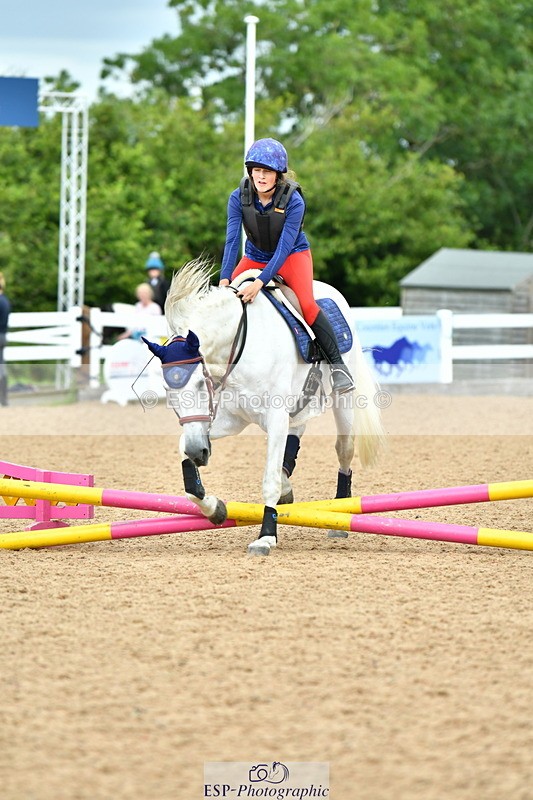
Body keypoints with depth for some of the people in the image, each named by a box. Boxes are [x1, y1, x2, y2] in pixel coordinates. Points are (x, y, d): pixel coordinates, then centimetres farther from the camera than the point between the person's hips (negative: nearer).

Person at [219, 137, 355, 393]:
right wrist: (225, 279, -35)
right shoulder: (239, 198, -17)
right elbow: (232, 240, -22)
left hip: (293, 257, -4)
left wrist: (260, 282, -40)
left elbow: (285, 247, -30)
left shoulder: (294, 201, -26)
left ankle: (337, 365, -16)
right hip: (255, 257, 4)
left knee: (307, 304, -25)